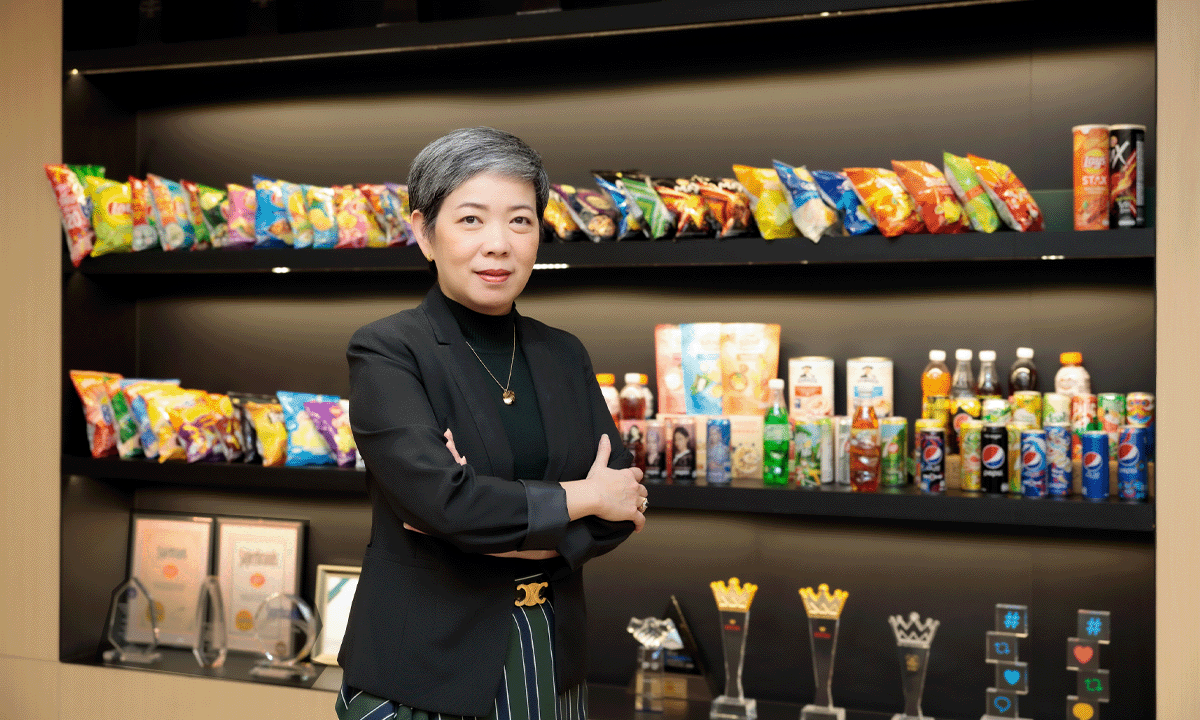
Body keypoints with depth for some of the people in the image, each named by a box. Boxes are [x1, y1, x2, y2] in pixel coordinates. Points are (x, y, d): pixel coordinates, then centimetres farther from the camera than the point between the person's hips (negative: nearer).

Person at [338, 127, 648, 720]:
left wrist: (503, 527, -16)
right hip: (424, 669, -4)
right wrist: (581, 497, -11)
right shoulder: (384, 351, -10)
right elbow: (441, 498, -22)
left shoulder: (564, 355, 5)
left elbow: (624, 505, -1)